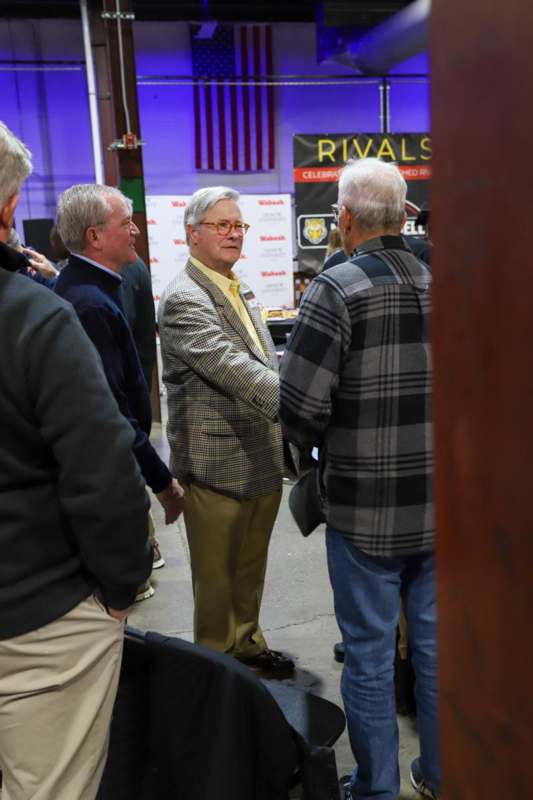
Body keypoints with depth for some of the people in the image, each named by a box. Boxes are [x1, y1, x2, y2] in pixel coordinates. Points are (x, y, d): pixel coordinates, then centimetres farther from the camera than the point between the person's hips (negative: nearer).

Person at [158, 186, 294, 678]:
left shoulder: (240, 289, 12)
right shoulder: (185, 299, -16)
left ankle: (246, 645, 42)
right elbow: (233, 368, -29)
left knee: (250, 568, 23)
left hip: (263, 458, 8)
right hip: (218, 462, -8)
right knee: (217, 577, 10)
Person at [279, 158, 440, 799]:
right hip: (439, 502, 5)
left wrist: (324, 445, 3)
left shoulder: (335, 291, -15)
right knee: (436, 640, 19)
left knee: (369, 650, 11)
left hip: (364, 507, -5)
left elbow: (299, 410, -17)